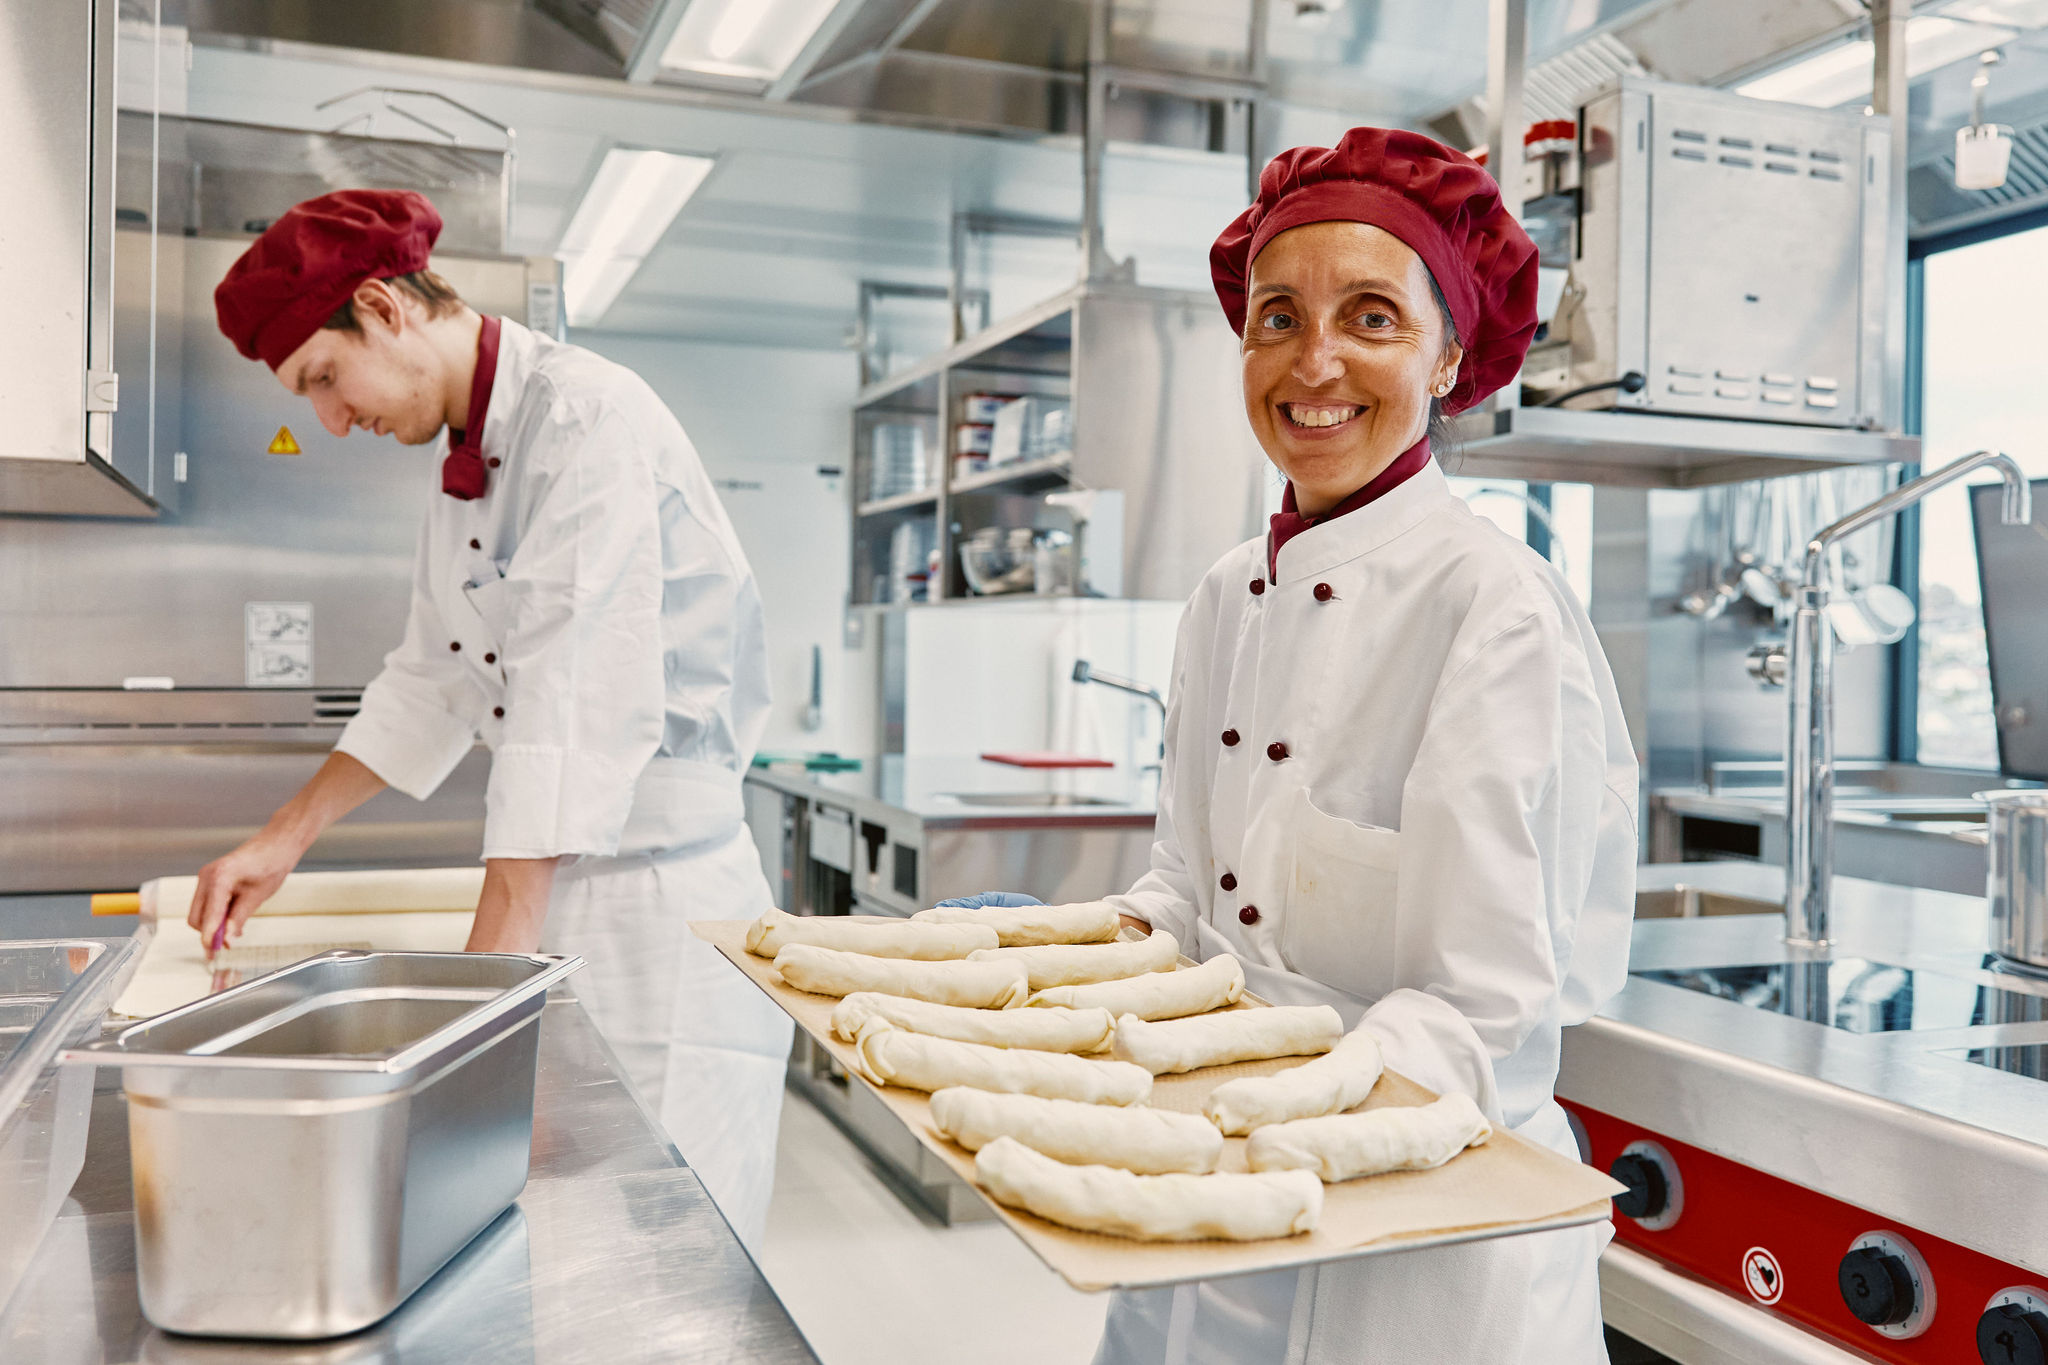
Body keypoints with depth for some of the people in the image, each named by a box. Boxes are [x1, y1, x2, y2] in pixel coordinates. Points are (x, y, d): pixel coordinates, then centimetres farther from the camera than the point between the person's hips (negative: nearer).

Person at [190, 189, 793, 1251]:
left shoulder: (587, 419, -16)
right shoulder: (472, 458, 15)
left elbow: (577, 707, -23)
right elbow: (432, 680, 24)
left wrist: (491, 958, -22)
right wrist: (286, 838, 21)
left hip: (659, 893, -9)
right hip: (560, 893, 9)